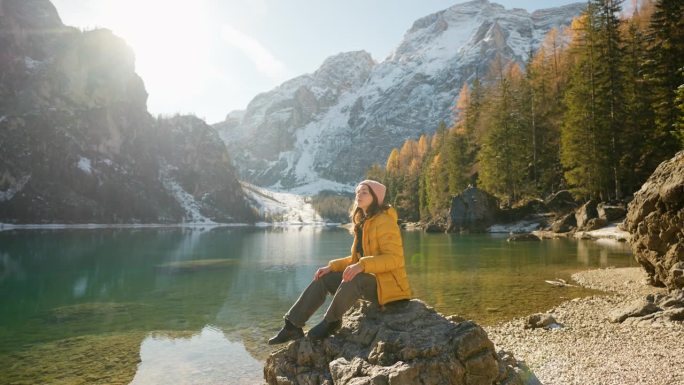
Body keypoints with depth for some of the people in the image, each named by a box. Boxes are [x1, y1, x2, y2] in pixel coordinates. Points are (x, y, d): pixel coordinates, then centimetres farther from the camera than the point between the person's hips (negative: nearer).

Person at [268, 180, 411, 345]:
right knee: (323, 278, -2)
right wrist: (331, 267, 2)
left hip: (388, 284, -9)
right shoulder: (363, 223, 13)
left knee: (353, 279, -36)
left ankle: (331, 322, -14)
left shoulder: (384, 221, -15)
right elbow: (357, 258, 16)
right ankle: (293, 326, -1)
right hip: (368, 279, 9)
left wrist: (362, 265, -35)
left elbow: (394, 258, -24)